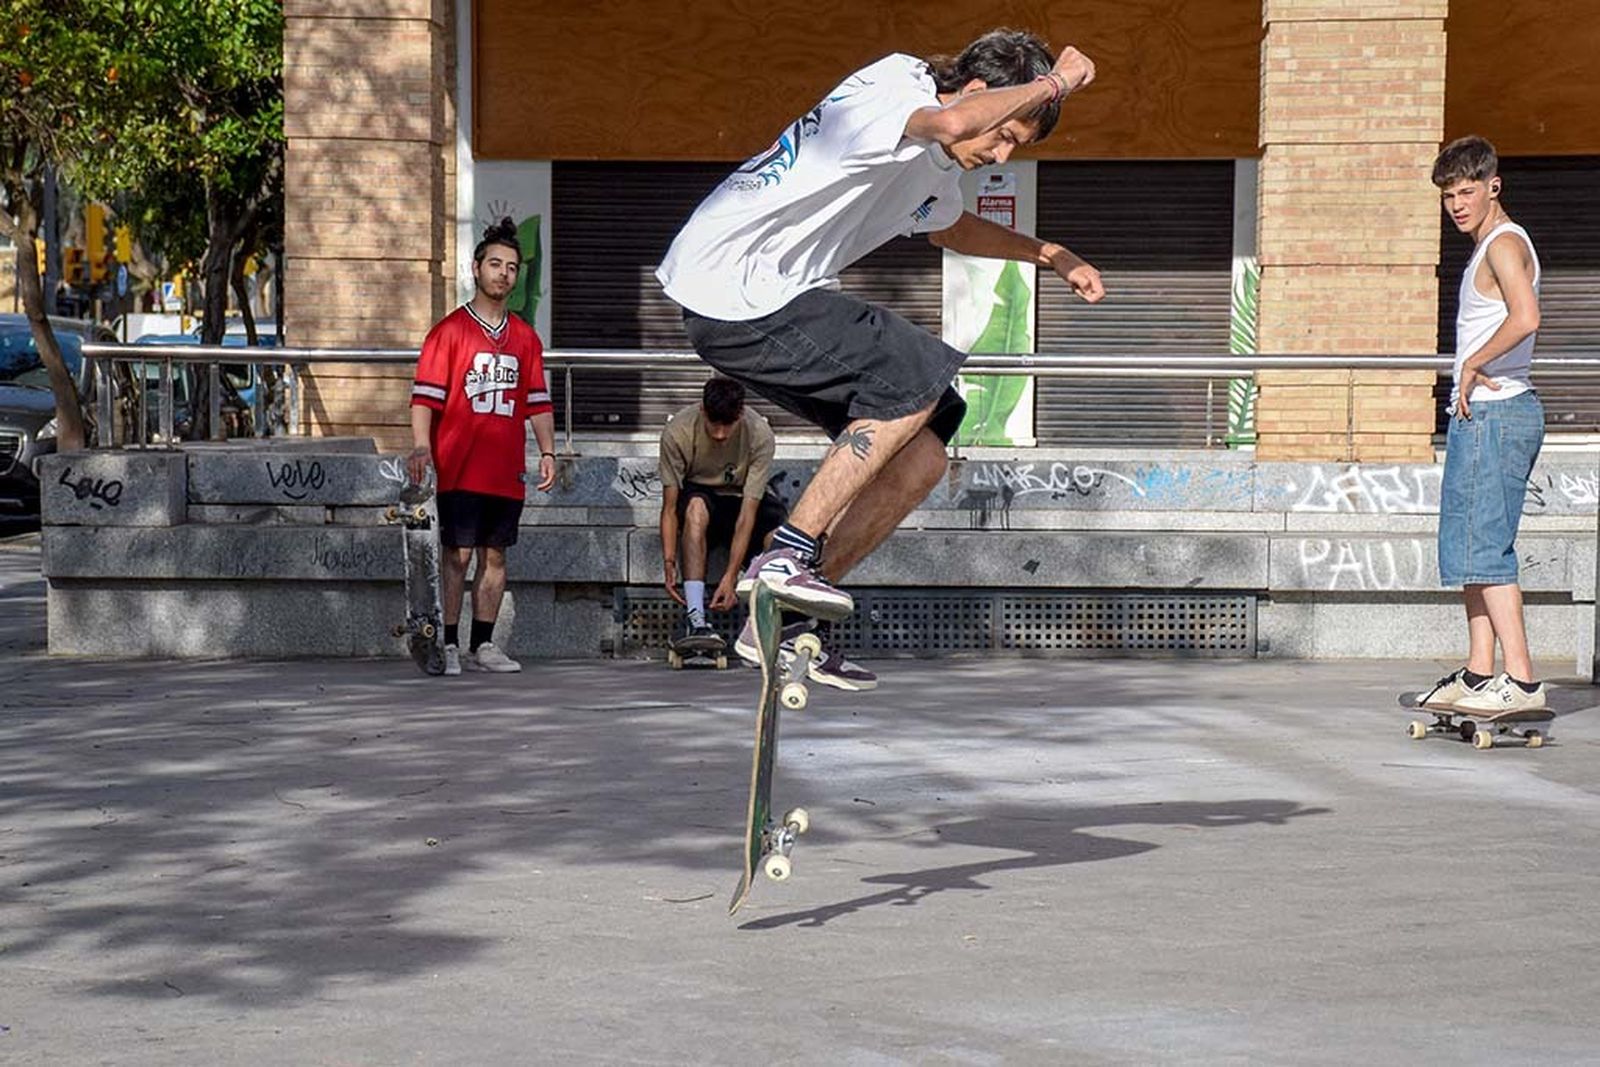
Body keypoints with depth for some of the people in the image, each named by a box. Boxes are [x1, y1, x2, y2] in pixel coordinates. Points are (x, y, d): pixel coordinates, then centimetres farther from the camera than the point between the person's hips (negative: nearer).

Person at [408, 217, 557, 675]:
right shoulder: (450, 330, 0)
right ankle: (448, 646, -1)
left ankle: (483, 645, 12)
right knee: (456, 555, -5)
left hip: (507, 470, 5)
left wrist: (547, 452, 8)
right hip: (459, 469, -5)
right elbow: (425, 395, -6)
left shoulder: (524, 337, 14)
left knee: (495, 556, 6)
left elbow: (538, 401, 17)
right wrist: (421, 447, -18)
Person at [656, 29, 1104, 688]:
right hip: (732, 291, -10)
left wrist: (1050, 255, 32)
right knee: (915, 379, -22)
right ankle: (789, 555, -18)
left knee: (920, 455, 3)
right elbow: (953, 122, -40)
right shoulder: (890, 89, -15)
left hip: (772, 299, 10)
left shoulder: (932, 168, 16)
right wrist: (1053, 83, -26)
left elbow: (951, 227, 41)